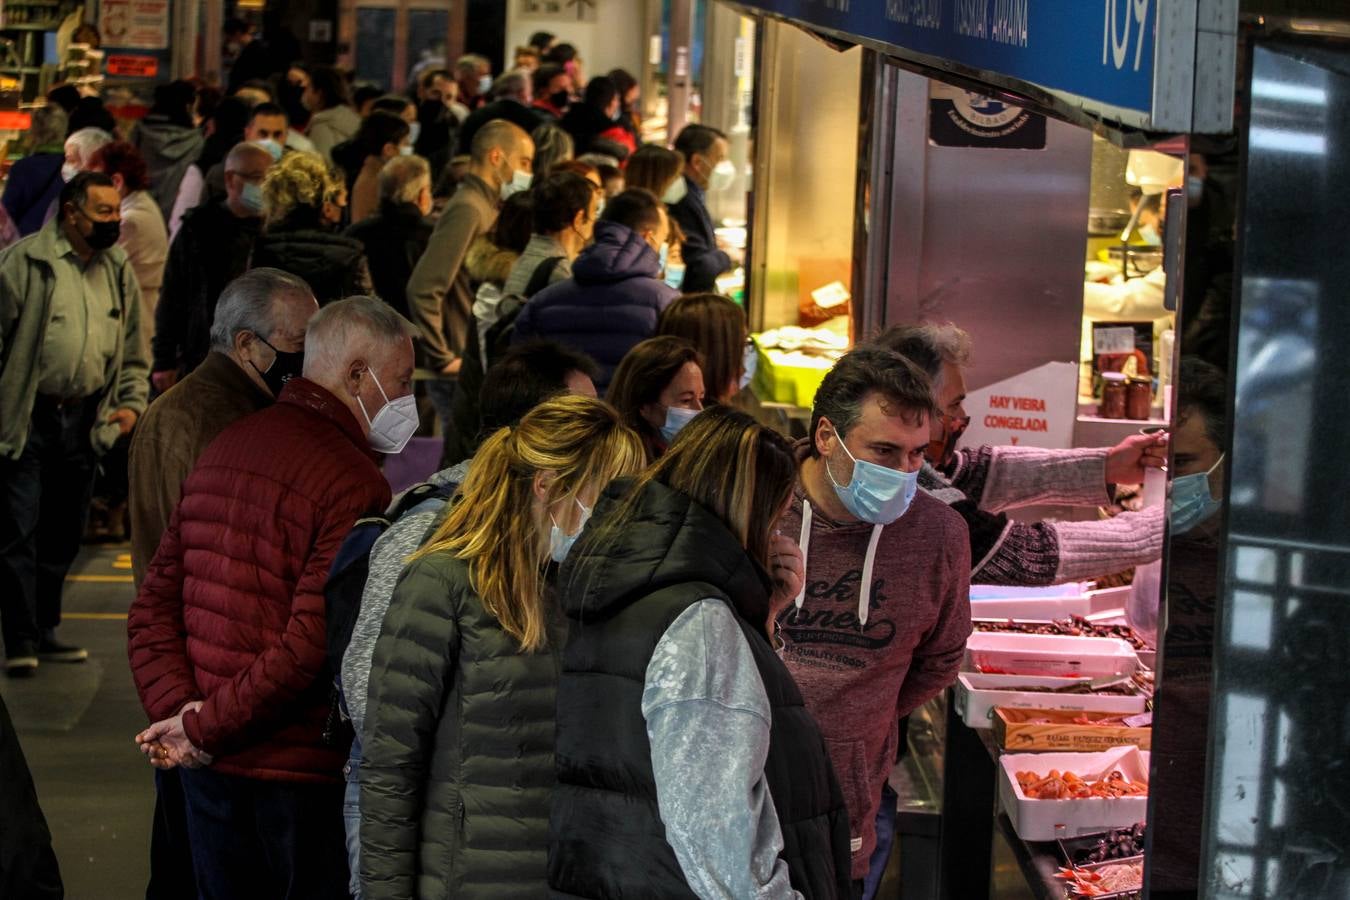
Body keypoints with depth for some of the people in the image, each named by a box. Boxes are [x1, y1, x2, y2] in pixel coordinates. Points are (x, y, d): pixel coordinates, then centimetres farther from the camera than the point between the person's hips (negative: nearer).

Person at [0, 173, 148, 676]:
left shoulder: (118, 271, 11)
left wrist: (132, 402, 6)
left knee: (63, 535, 12)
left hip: (84, 421, 6)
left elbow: (132, 351, 20)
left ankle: (44, 631, 22)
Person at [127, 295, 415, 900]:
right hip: (302, 775, -8)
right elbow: (310, 644, -24)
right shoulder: (354, 485, -16)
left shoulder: (224, 448, 11)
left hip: (207, 763, 8)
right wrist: (202, 728, -16)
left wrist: (175, 708, -3)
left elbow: (154, 608, 9)